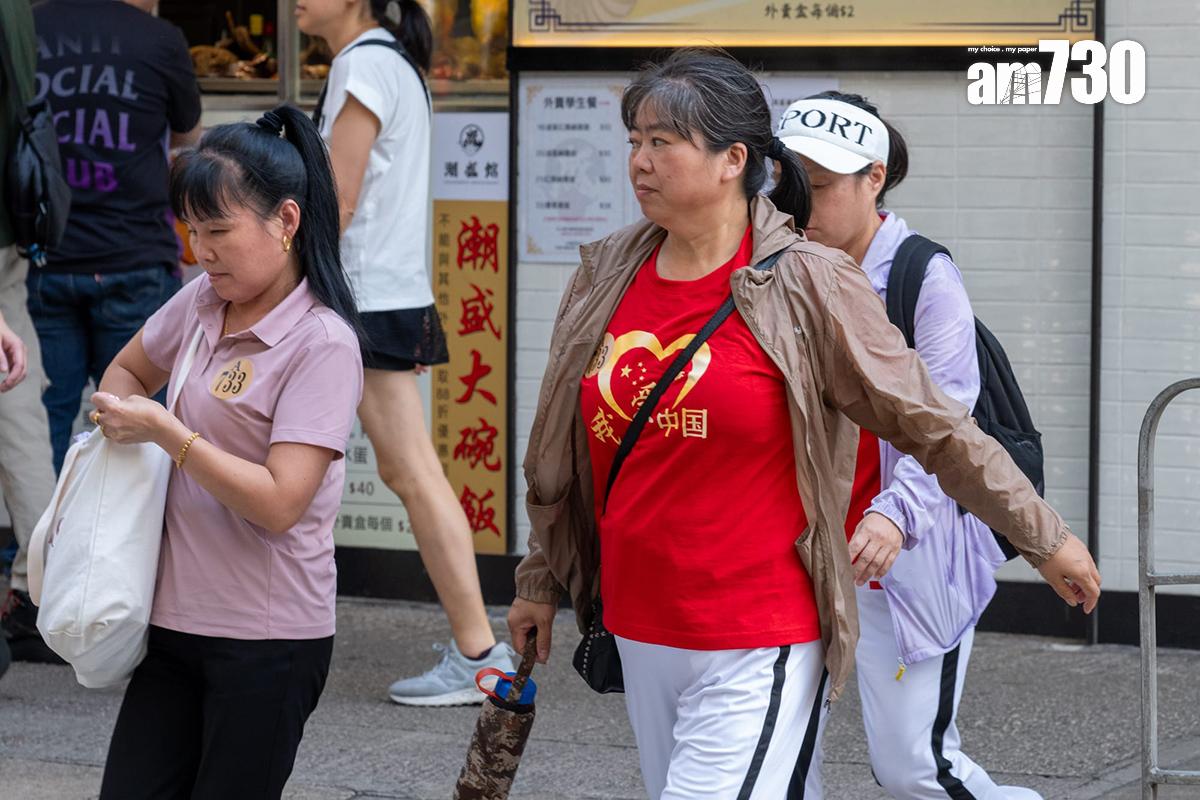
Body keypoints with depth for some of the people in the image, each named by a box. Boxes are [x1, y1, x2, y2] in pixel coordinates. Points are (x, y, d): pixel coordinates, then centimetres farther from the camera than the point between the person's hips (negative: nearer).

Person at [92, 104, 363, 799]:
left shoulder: (323, 344, -15)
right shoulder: (201, 304, 7)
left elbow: (280, 502, -22)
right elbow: (130, 369, 28)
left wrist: (164, 431, -18)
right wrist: (115, 429, 6)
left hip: (267, 641, -7)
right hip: (177, 615, 7)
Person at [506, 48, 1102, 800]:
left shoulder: (808, 286, -9)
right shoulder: (607, 276, 7)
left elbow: (929, 422, -5)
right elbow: (560, 450, 19)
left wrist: (1045, 538, -1)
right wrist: (542, 581, 25)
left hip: (758, 654, -5)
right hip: (640, 639, 6)